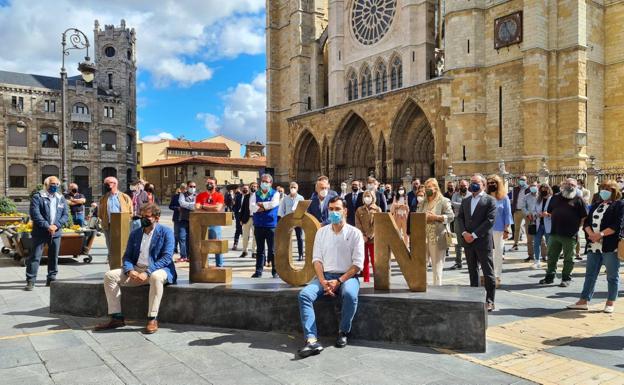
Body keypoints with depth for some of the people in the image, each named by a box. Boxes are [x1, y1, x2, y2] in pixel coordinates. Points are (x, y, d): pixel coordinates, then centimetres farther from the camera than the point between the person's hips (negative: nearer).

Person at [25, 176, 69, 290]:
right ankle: (30, 281, 2)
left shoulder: (61, 198, 11)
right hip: (40, 232, -4)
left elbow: (65, 215, 6)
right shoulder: (38, 197, -3)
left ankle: (51, 279, 20)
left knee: (54, 257, 10)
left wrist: (56, 225, -10)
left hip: (56, 232, 4)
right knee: (35, 256, -3)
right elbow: (35, 214, -13)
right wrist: (47, 226, -19)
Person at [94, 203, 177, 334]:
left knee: (156, 277, -39)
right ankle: (116, 317, -8)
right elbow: (127, 256, 11)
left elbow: (167, 257, -12)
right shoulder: (135, 234, 15)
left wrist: (147, 272, -23)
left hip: (157, 269, -6)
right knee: (109, 276, -11)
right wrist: (130, 270, -13)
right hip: (136, 270, 6)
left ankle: (152, 319, -29)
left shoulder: (166, 232, -3)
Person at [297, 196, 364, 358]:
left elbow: (357, 264, -5)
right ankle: (312, 340, -32)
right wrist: (323, 282, -11)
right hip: (325, 275, 3)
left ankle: (343, 332, -10)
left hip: (347, 276, -3)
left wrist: (339, 281, -15)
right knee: (304, 294, -24)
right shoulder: (321, 232, 11)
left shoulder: (354, 233, 0)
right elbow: (317, 259, 5)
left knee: (350, 295, -36)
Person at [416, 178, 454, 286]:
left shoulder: (444, 201, 0)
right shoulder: (423, 203, 18)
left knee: (437, 264, 2)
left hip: (437, 238, -5)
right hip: (423, 237, 5)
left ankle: (437, 285, 10)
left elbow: (451, 216, -9)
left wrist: (435, 217, -17)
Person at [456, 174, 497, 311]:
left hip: (483, 241, -5)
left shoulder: (490, 200, -3)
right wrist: (464, 233, -7)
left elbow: (490, 220, -12)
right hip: (468, 241, 6)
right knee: (472, 271, 12)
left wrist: (474, 235, -15)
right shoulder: (465, 201, 15)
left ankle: (490, 301, 6)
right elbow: (460, 218, 11)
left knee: (488, 272, -1)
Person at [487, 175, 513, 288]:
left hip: (499, 229, -1)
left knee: (498, 252, 4)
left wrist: (507, 229, -5)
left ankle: (497, 277, 10)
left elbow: (507, 214, 1)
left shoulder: (504, 198, 2)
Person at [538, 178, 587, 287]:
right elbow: (549, 212, 20)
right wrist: (554, 223, 7)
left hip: (570, 235, -4)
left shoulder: (578, 200, 0)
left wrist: (576, 227, -7)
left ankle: (566, 278, 16)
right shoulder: (556, 198, 13)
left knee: (568, 258, 5)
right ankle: (549, 277, 20)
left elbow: (584, 217, -1)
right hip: (555, 233, 4)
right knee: (552, 256, 10)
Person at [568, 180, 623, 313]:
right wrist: (591, 233, -9)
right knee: (590, 274, 7)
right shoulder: (596, 206, 18)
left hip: (610, 246, -6)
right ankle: (584, 301, 11)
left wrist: (600, 234, -20)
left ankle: (610, 303, 13)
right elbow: (587, 222, 11)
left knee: (612, 276, 4)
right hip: (594, 246, 6)